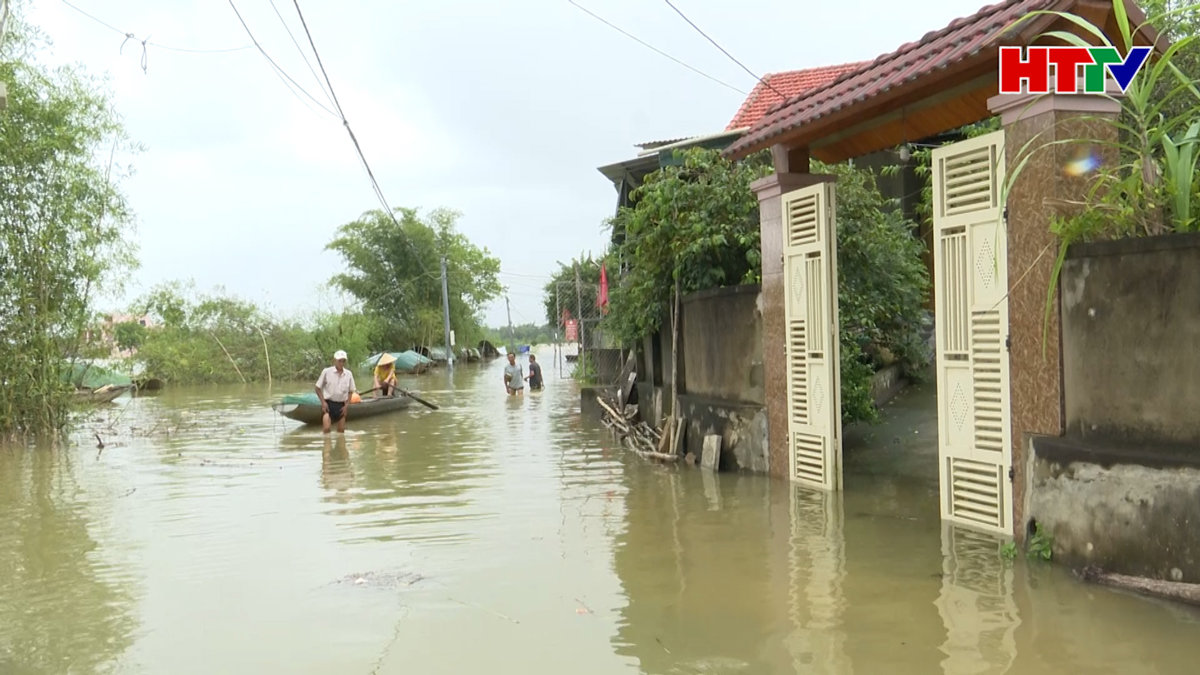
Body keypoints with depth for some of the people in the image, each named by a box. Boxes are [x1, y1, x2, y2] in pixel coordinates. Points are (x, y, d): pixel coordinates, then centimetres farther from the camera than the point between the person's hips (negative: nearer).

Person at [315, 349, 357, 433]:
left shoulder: (348, 374, 4)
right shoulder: (326, 372, -5)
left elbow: (351, 391, 13)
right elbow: (318, 388, 1)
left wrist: (346, 405, 3)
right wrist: (323, 402, -8)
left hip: (341, 405, 3)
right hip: (328, 404, -3)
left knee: (341, 430, 7)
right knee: (326, 428, -16)